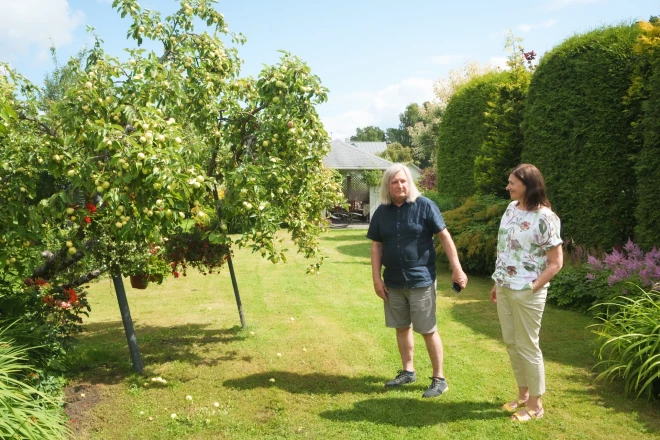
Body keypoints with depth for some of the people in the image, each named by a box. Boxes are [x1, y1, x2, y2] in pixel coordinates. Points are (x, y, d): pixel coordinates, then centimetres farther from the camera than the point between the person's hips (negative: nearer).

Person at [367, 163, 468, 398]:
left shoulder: (425, 206, -8)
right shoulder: (381, 212, 3)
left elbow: (444, 237, -7)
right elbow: (376, 246, 8)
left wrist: (457, 269, -12)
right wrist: (376, 278, 2)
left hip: (421, 280, -4)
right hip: (393, 281, 4)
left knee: (428, 330, 2)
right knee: (401, 327, 15)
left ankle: (439, 379, 16)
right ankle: (408, 371, 32)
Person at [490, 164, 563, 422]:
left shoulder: (544, 218, -17)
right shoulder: (511, 209, 6)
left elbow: (556, 262, -14)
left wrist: (533, 287, -16)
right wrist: (497, 283, 14)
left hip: (526, 293, -7)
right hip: (505, 289, 7)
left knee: (527, 346, 4)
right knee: (511, 343, 16)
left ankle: (535, 405, 21)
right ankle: (523, 395, 33)